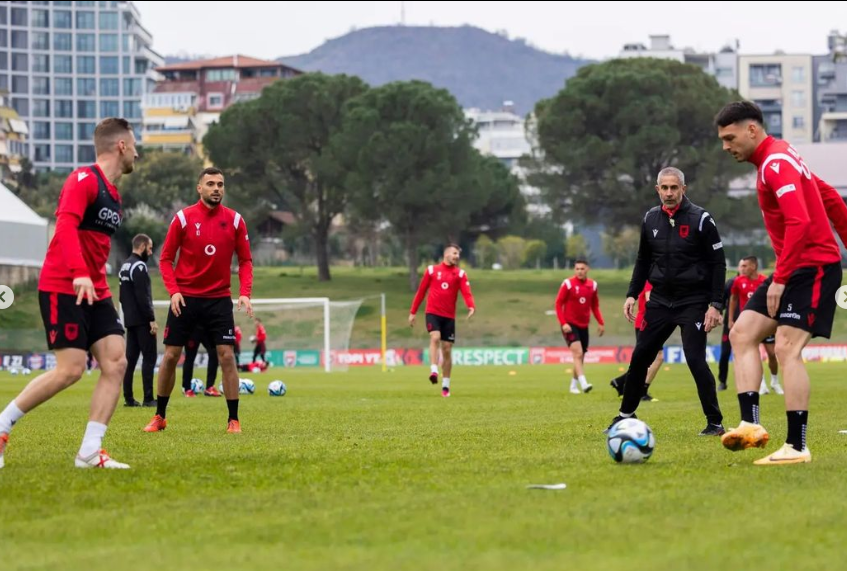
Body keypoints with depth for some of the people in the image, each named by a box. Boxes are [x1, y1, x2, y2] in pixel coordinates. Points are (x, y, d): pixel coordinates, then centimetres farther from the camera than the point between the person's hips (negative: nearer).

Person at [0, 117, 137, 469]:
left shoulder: (113, 194, 16)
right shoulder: (84, 179, -11)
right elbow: (65, 225, -25)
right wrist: (80, 274, -37)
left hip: (95, 291, 9)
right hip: (62, 288, -9)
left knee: (115, 363, -5)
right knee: (70, 369, -14)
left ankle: (89, 453, -3)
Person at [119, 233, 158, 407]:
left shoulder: (125, 266, 16)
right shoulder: (139, 266, -14)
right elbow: (143, 297, -20)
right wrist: (152, 319, -18)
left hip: (130, 320, 9)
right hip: (142, 321, -9)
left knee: (131, 358, 9)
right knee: (149, 357, -7)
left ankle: (128, 398, 8)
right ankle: (148, 398, -10)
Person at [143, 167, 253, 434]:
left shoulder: (235, 220, -1)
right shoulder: (183, 218, -4)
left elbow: (245, 260, 3)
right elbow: (166, 259, 0)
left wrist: (245, 293, -11)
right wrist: (173, 291, -13)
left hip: (219, 299, 0)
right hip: (185, 298, 0)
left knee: (226, 355, -8)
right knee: (171, 355, 2)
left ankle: (233, 420, -2)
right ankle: (160, 417, 16)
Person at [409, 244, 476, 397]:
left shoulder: (460, 274, 5)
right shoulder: (431, 270, 5)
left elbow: (466, 293, -9)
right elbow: (421, 292, 10)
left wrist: (471, 307, -29)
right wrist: (413, 312, 10)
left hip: (449, 316, 2)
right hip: (433, 313, -1)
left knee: (447, 349, 4)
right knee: (435, 337, -28)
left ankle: (445, 386, 13)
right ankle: (434, 371, -35)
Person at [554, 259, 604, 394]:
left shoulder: (592, 285, 5)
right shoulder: (568, 284, -8)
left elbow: (595, 306, 15)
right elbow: (558, 304, -7)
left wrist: (600, 323, 6)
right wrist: (563, 323, -16)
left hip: (584, 326, 5)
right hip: (570, 324, -5)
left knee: (581, 357, 10)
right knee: (578, 353, -20)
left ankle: (574, 385, 26)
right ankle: (583, 383, -30)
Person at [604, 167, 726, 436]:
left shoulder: (700, 219, -9)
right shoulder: (651, 219, 6)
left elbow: (718, 264, -7)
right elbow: (643, 260, 18)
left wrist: (715, 305, -13)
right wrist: (632, 294, 8)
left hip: (693, 303, -5)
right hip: (660, 301, 5)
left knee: (695, 360, -13)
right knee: (639, 357, 4)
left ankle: (715, 423, -3)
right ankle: (626, 415, 19)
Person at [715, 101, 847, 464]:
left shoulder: (776, 164, -16)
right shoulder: (777, 159, 16)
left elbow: (799, 222, -27)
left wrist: (779, 279, -26)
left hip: (813, 264, -11)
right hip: (795, 267, 11)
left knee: (787, 349, -15)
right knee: (742, 333, 3)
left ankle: (797, 447, -13)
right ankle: (751, 424, -5)